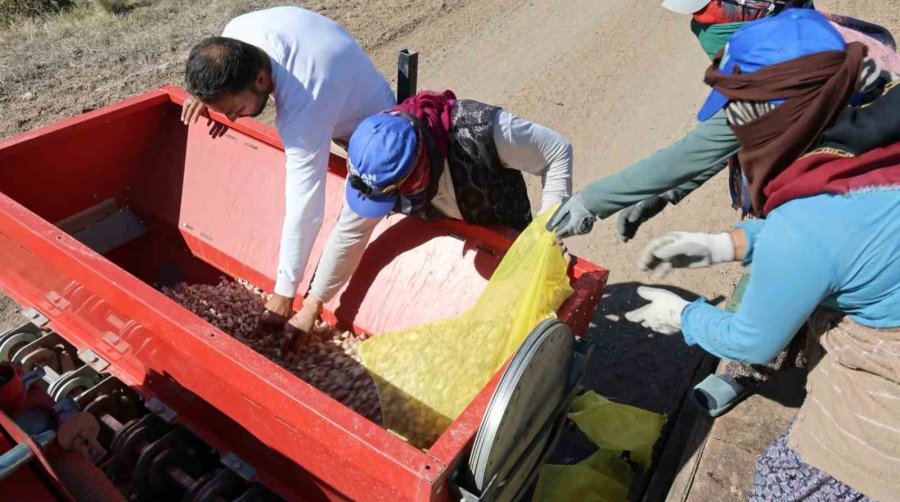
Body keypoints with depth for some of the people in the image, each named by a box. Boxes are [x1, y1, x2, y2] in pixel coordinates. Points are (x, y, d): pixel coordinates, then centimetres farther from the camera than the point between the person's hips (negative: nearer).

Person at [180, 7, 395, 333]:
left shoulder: (303, 115, -47)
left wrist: (284, 292, -35)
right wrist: (207, 93, -16)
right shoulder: (238, 32, -27)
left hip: (366, 126, -8)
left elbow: (304, 209, -42)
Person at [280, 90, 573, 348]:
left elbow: (558, 152, -29)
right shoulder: (379, 167, -31)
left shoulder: (484, 129, -44)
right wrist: (311, 306, -11)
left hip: (503, 234, -2)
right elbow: (349, 234, -18)